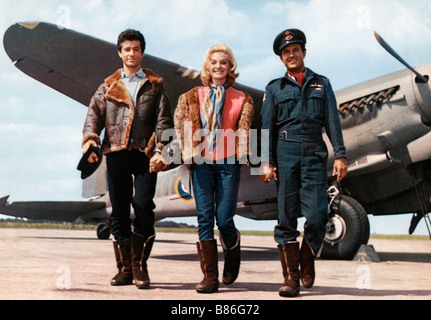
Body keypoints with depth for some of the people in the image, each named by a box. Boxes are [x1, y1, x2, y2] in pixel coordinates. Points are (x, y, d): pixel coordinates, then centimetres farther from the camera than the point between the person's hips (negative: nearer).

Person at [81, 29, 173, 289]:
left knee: (143, 207, -11)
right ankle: (125, 268, 12)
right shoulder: (108, 87, 16)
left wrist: (160, 150, -10)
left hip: (145, 155, -2)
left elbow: (164, 121, 4)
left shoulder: (155, 85, 12)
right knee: (119, 211, 4)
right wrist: (90, 138, -12)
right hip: (116, 154, 2)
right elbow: (95, 113, 7)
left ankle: (140, 267, -1)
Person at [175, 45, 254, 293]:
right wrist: (189, 152, -8)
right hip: (202, 162, 2)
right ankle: (210, 277, 2)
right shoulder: (192, 97, 13)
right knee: (205, 219, -2)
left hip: (228, 163, -1)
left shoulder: (241, 99, 9)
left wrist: (242, 153, -16)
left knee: (224, 219, -5)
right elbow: (182, 124, 4)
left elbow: (244, 128, -2)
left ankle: (233, 255, 28)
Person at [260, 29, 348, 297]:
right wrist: (266, 161, -2)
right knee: (286, 217, -2)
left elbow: (333, 121, 11)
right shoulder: (274, 88, 15)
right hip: (285, 155, 0)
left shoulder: (322, 84, 17)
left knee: (317, 216, -9)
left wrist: (340, 155, 0)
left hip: (314, 155, 0)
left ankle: (307, 261, 18)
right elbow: (267, 127, 9)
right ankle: (291, 277, 5)